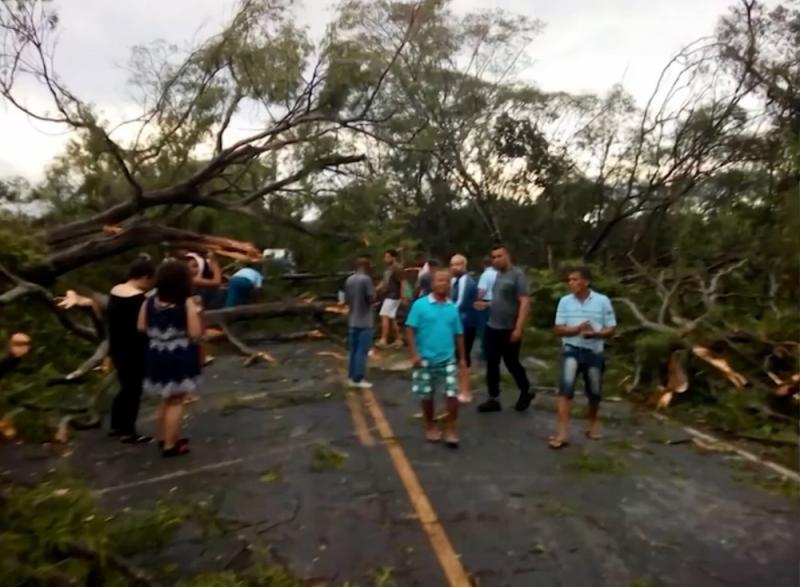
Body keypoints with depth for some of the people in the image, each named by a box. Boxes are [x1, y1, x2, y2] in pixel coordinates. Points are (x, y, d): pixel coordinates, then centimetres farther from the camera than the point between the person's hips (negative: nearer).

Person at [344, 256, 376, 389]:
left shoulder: (349, 280, 7)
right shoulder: (366, 279, -15)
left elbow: (346, 300, 11)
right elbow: (371, 299, -17)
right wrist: (374, 292, 3)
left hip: (353, 321, 7)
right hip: (364, 322, -7)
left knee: (353, 350, 13)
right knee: (362, 351, -2)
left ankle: (351, 378, 18)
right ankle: (358, 379, 1)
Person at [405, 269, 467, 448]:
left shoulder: (453, 308, 4)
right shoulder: (420, 305, -8)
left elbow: (458, 334, 11)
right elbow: (410, 330, -8)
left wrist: (462, 357, 11)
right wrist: (414, 354, -14)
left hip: (447, 359, 2)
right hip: (425, 359, -2)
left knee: (452, 394, -5)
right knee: (426, 395, 11)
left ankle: (450, 429, 11)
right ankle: (430, 427, 30)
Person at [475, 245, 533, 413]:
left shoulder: (517, 274, -12)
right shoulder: (498, 275, 11)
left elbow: (525, 302, -17)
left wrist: (518, 328, -22)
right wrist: (486, 305, 5)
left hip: (509, 329, -7)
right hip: (493, 327, 7)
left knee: (511, 363, 7)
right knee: (492, 364, 6)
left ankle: (526, 392, 30)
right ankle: (493, 399, 16)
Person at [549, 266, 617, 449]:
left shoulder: (603, 301, -4)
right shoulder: (565, 301, -1)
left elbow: (611, 329, 0)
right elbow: (558, 329, -2)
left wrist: (595, 333, -20)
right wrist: (577, 329, -19)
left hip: (594, 352, 1)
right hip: (571, 350, 0)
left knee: (594, 392, 12)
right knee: (566, 387, -18)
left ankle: (592, 424, 39)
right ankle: (563, 432, -17)